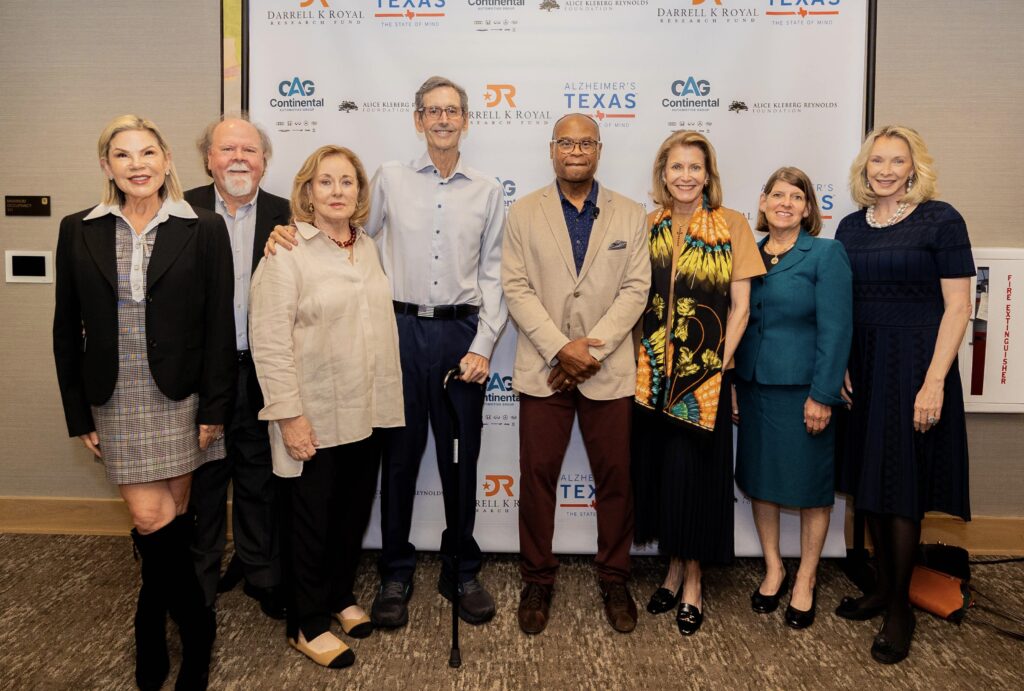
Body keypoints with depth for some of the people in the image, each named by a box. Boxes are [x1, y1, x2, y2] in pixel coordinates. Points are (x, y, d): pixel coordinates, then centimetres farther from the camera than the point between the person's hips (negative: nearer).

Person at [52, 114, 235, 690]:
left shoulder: (204, 230, -3)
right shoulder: (79, 232, 4)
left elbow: (220, 326, -5)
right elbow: (67, 329, 6)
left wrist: (213, 407, -8)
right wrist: (79, 412, 4)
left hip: (181, 396, -1)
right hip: (118, 398, 1)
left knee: (171, 515, 8)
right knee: (152, 518, -3)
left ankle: (152, 627, 31)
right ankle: (195, 624, 18)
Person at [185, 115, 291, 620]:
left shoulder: (286, 216, 1)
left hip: (263, 372, 0)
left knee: (260, 478, 14)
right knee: (203, 479, 14)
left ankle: (260, 572, 33)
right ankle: (200, 574, 34)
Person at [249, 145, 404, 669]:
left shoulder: (368, 248, 9)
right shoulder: (286, 252, -11)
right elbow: (270, 340, -15)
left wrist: (385, 400, 11)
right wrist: (289, 415, -18)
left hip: (366, 413, 6)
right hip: (314, 418, -6)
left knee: (354, 513, 17)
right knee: (311, 521, 9)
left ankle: (340, 596, 39)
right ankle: (307, 624, 26)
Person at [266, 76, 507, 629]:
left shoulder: (487, 191, 8)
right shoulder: (390, 178, 6)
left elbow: (493, 274, 6)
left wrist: (482, 346, -3)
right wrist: (291, 233, -9)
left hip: (461, 333, 1)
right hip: (403, 328, 0)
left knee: (460, 457, 8)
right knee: (399, 453, 6)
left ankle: (460, 570, 26)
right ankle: (396, 573, 23)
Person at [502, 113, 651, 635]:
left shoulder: (630, 215, 7)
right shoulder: (524, 213, 5)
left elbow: (635, 289, -1)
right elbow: (516, 288, -3)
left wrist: (592, 349, -12)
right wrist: (561, 348, -13)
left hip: (608, 370, 1)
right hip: (543, 368, 0)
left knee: (615, 478, 7)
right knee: (537, 477, 5)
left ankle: (614, 581, 24)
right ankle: (537, 582, 22)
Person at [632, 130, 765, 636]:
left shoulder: (731, 225, -2)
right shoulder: (648, 226, 8)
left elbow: (740, 306, -3)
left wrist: (720, 363, -9)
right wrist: (642, 359, 1)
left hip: (705, 372, -3)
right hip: (652, 372, 4)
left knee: (692, 473, 1)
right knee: (658, 470, 9)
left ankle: (693, 581, 19)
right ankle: (674, 570, 27)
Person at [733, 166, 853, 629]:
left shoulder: (826, 253, -6)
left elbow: (835, 329, -11)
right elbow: (738, 322, 9)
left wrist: (822, 394, -16)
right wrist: (731, 385, 5)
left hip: (804, 389, -4)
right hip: (754, 386, 5)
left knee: (810, 483, 7)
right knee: (758, 477, 12)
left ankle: (806, 578, 25)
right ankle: (773, 568, 30)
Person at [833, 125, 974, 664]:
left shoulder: (940, 220, -6)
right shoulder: (851, 226, 9)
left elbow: (957, 305, -9)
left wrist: (933, 382, -15)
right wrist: (838, 369, 2)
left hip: (913, 362, -5)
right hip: (861, 365, 5)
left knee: (901, 482, 2)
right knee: (870, 480, 12)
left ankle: (899, 607, 18)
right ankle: (881, 586, 29)